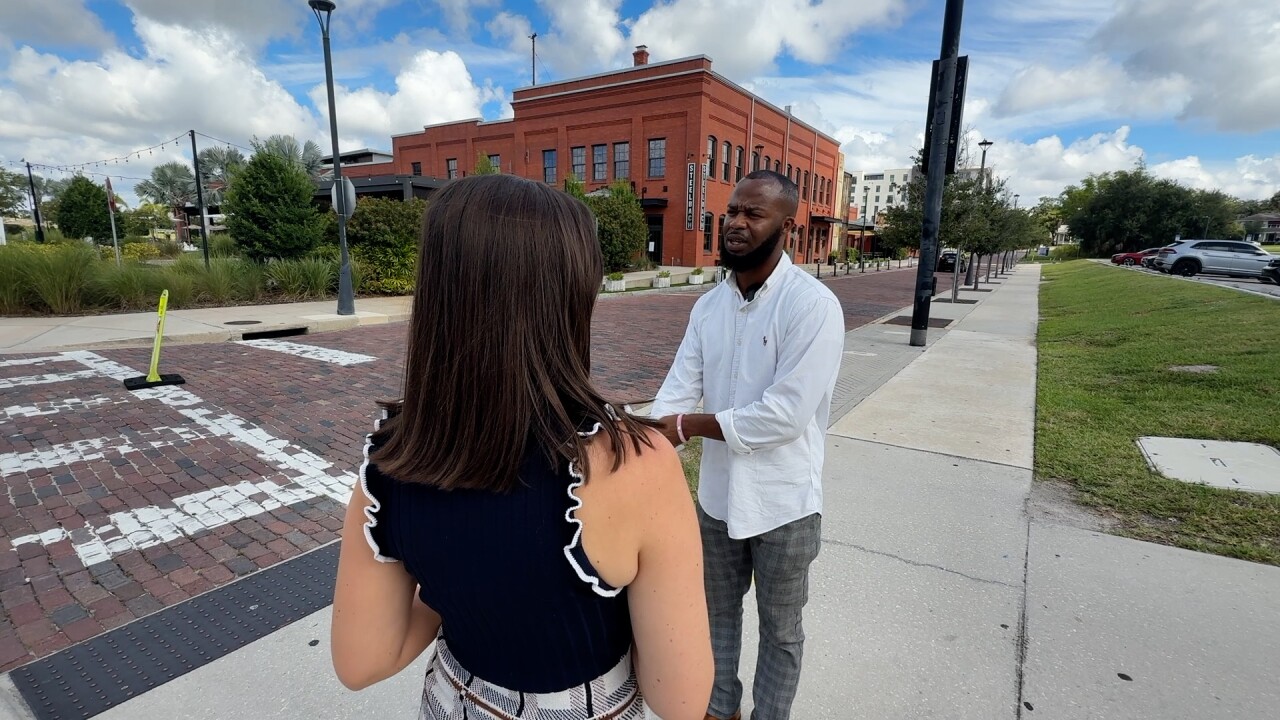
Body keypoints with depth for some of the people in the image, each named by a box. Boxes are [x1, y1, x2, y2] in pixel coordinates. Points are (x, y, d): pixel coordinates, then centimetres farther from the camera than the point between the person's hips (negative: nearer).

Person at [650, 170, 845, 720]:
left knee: (779, 627, 19)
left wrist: (689, 425, -19)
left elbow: (785, 415, -26)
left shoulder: (813, 306, -20)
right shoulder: (709, 305, -1)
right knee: (718, 611, 25)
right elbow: (676, 392, -7)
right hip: (717, 494, 6)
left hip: (783, 503, -5)